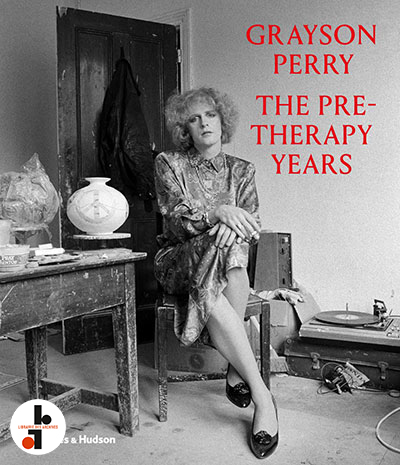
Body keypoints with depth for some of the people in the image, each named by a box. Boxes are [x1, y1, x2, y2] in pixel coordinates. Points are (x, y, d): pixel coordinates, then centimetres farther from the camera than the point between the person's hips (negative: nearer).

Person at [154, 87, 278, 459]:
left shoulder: (241, 170, 12)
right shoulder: (168, 163, 4)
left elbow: (252, 221, 0)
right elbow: (175, 216, -11)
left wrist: (234, 226, -25)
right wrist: (218, 212, -30)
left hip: (227, 261, 2)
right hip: (178, 260, -1)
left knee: (231, 243, -37)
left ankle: (236, 370, -26)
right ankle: (262, 396, -33)